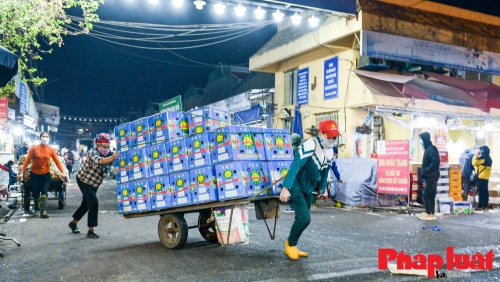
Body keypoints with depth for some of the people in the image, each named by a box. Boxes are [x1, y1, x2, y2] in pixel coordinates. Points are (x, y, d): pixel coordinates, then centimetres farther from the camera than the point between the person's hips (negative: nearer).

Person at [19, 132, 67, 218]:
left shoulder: (51, 150, -5)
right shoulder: (34, 148, -7)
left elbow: (57, 161, -8)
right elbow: (27, 161, -7)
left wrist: (63, 172, -17)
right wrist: (21, 172, -12)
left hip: (45, 174, 0)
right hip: (34, 174, 0)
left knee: (44, 192, -8)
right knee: (35, 193, 8)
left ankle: (43, 211, -9)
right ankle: (36, 209, 30)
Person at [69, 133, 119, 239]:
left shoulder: (110, 155, -8)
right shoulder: (93, 152, -25)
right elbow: (98, 161, -47)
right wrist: (111, 158, -66)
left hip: (94, 183, 7)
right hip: (83, 180, -7)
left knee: (86, 204, 18)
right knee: (94, 203, -17)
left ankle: (73, 223, 42)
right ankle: (90, 231, -8)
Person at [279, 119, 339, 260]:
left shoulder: (330, 152, 3)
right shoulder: (309, 146, -24)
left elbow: (325, 172, 16)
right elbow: (294, 166, -31)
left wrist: (321, 189, 16)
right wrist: (286, 188, -37)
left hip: (309, 188, 8)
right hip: (296, 187, -8)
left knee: (302, 219, 13)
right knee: (304, 218, -14)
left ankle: (292, 246, 29)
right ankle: (290, 244, 10)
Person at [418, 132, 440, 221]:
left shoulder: (432, 149, -15)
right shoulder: (427, 149, 14)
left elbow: (435, 163, -23)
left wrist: (425, 171, -19)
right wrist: (424, 172, 6)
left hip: (432, 177, -9)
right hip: (429, 176, 9)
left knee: (426, 195, -5)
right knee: (431, 195, 11)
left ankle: (429, 214, 1)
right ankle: (432, 214, 16)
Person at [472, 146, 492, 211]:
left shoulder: (483, 158, -13)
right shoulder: (489, 158, 16)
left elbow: (474, 162, -17)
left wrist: (476, 155, -4)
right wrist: (478, 156, 11)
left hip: (481, 177, -9)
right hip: (486, 177, 9)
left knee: (481, 192, -9)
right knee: (485, 191, 10)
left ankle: (480, 206, -9)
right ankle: (485, 206, 14)